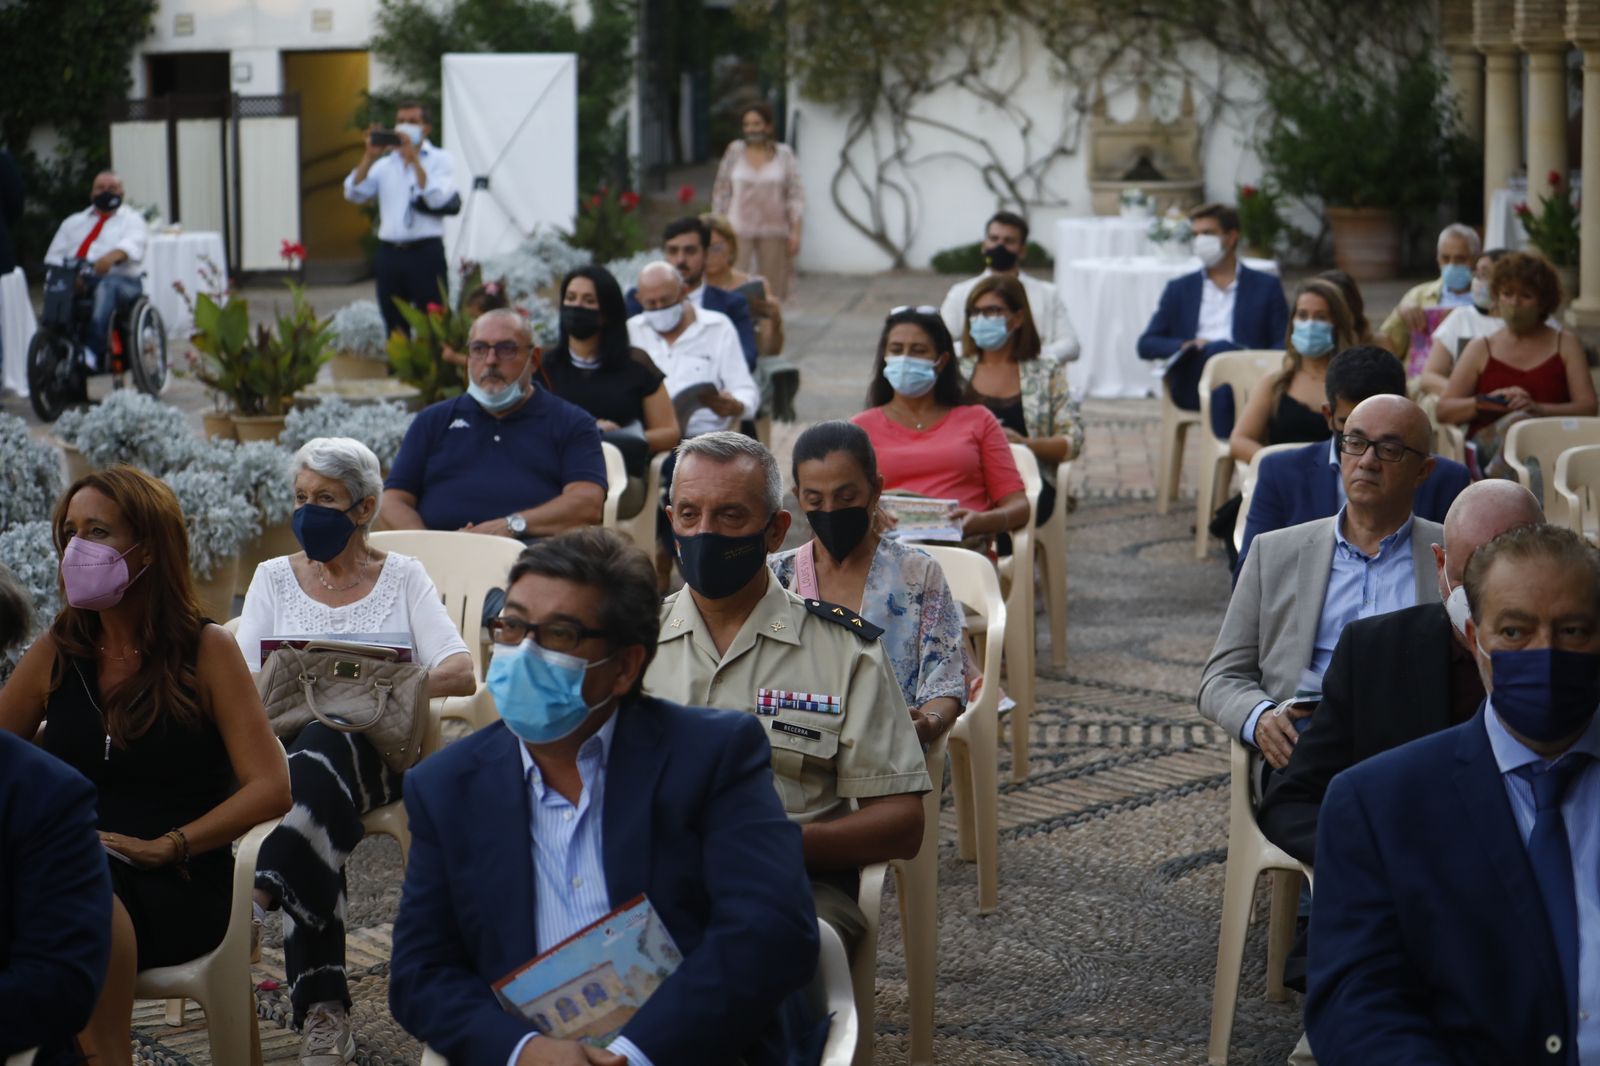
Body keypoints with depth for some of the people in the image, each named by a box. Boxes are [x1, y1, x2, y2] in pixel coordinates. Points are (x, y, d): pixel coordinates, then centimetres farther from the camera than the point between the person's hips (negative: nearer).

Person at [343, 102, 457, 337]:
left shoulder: (440, 159, 5)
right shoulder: (385, 163, 16)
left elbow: (437, 199, -12)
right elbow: (354, 194, 4)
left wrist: (413, 159, -14)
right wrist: (370, 156, -5)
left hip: (426, 253, -4)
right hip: (389, 254, 4)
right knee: (395, 329, 8)